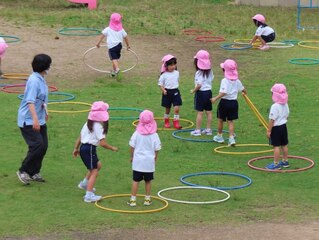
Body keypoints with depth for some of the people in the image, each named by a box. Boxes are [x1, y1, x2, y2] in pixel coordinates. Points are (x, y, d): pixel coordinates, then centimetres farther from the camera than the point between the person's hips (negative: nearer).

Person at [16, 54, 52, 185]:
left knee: (43, 146, 7)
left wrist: (45, 112, 38)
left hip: (39, 120, 9)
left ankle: (33, 173, 20)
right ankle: (23, 171, 0)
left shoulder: (41, 79, 9)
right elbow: (30, 101, -29)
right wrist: (35, 120, -37)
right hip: (28, 121, -9)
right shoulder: (34, 80, -21)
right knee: (37, 145, -15)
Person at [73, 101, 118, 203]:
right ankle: (89, 195, -11)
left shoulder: (88, 124, 11)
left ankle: (84, 183, 34)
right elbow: (103, 143, -19)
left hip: (83, 147, 9)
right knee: (94, 172, -6)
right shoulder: (98, 127, -15)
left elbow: (80, 137, 16)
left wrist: (76, 148, 24)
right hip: (90, 149, -9)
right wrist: (112, 148, -5)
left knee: (98, 165, 28)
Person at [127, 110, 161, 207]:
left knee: (135, 180, 4)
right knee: (148, 181, 13)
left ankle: (133, 200, 6)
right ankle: (147, 199, 21)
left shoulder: (137, 133, -7)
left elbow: (132, 146, -1)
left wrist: (131, 156, 14)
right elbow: (156, 149, -3)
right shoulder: (154, 135, -8)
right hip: (149, 162, 0)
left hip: (138, 160, 0)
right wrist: (155, 159, 13)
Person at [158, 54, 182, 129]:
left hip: (175, 92, 2)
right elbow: (160, 83, -6)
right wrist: (163, 90, -19)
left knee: (176, 108, -9)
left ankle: (176, 122, -3)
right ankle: (166, 122, 29)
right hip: (167, 92, -2)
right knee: (167, 109, 11)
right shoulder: (164, 75, -9)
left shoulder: (176, 73, 2)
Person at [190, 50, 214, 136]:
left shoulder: (199, 72, -18)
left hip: (201, 93, -7)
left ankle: (197, 130, 2)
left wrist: (193, 90, -9)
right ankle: (208, 129, 17)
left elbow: (199, 85, -23)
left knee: (200, 112, -2)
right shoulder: (209, 71, 4)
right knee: (208, 112, 11)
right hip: (209, 92, 7)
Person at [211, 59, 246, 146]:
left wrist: (215, 98, -28)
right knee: (230, 121, 8)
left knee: (220, 120, 14)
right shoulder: (237, 81, 2)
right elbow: (243, 89, 18)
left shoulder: (224, 81, -17)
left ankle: (219, 136, 28)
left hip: (224, 102, -5)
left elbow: (223, 92, -27)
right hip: (234, 102, 5)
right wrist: (245, 92, 39)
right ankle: (231, 138, -4)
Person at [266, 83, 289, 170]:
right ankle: (285, 161, 28)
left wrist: (269, 131, -15)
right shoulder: (285, 105, 2)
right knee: (284, 145, 17)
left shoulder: (275, 106, -22)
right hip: (284, 126, 8)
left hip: (276, 127, -8)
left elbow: (272, 120, -20)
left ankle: (276, 164, -1)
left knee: (276, 146, -4)